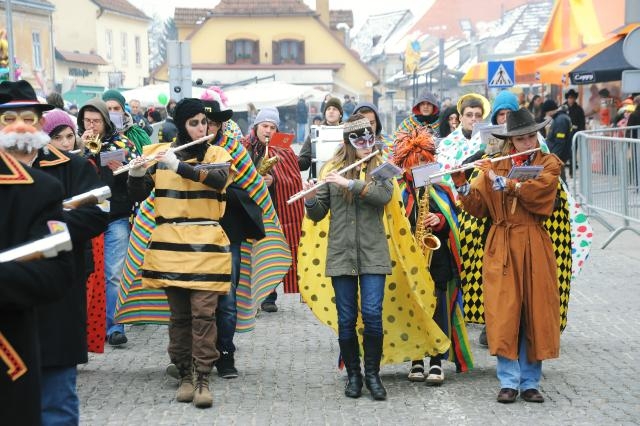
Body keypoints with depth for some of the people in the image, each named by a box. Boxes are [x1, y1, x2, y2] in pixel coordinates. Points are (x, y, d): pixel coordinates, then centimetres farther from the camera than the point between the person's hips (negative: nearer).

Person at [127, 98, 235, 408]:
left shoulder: (217, 155, 4)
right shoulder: (160, 155, 7)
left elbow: (219, 179, -18)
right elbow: (139, 196, 5)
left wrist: (179, 166, -25)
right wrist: (136, 174, -15)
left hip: (206, 245, -2)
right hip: (169, 245, 2)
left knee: (203, 313, -8)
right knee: (179, 314, 6)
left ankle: (203, 379, -5)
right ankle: (185, 376, 15)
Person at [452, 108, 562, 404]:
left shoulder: (549, 163, 5)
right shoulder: (494, 165, 11)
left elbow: (537, 191, -15)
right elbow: (477, 207, 4)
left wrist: (499, 180, -17)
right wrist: (462, 184, -13)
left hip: (534, 248, -1)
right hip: (502, 248, 1)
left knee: (534, 313, 1)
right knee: (504, 312, -5)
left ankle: (530, 382, 9)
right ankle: (508, 382, 1)